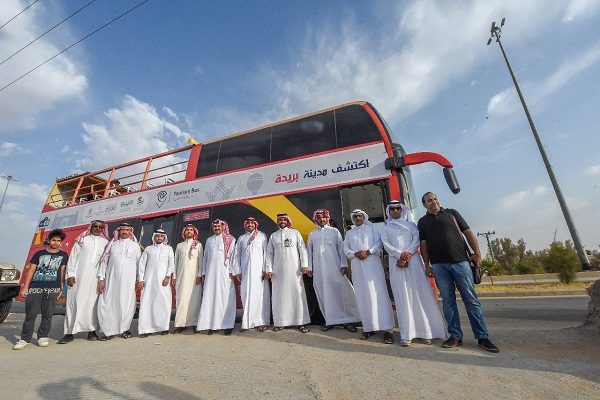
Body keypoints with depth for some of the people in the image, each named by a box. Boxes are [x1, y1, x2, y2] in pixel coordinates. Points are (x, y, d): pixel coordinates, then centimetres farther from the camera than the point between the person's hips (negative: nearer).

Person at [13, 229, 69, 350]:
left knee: (47, 314, 4)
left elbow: (62, 272, 8)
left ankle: (42, 337, 16)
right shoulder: (39, 253, 11)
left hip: (53, 288, 0)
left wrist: (61, 288, 2)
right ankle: (25, 339, 12)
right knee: (30, 314, 1)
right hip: (35, 288, 0)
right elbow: (31, 270, 8)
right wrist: (25, 286, -1)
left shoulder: (63, 255, 10)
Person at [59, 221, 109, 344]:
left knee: (93, 303, 2)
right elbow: (73, 257, 5)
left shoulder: (105, 243, 10)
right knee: (74, 301, 1)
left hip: (96, 278, 0)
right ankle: (70, 332, 9)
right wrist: (70, 274, -4)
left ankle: (92, 330, 9)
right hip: (79, 276, 0)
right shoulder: (82, 240, 9)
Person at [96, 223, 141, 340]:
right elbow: (104, 261, 9)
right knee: (106, 304, -1)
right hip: (111, 279, 1)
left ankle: (124, 329, 16)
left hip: (128, 280, -1)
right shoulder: (112, 244, 11)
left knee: (126, 304, -1)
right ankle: (110, 331, 13)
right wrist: (101, 278, 0)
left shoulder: (135, 245, 9)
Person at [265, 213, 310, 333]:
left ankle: (301, 322, 7)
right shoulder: (273, 235, 12)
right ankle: (280, 322, 15)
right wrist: (268, 269, 1)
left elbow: (302, 249, 2)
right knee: (279, 296, 4)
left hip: (294, 269, -1)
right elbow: (269, 253, 9)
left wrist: (304, 265, -7)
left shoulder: (295, 233, 7)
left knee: (297, 294, -1)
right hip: (278, 270, 2)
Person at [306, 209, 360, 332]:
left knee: (341, 291, -5)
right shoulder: (312, 234, 12)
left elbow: (341, 248, 3)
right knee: (324, 293, 4)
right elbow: (309, 251, 11)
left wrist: (344, 264, -5)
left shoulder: (334, 231, 8)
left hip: (334, 267, -2)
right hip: (318, 269, 2)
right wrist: (309, 267, 5)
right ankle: (330, 320, 14)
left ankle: (348, 320, 7)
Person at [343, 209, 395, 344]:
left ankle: (387, 329, -3)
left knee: (379, 294, -6)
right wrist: (355, 254, -9)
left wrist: (368, 252, -15)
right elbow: (346, 249, 10)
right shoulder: (349, 233, 19)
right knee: (363, 296, 3)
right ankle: (369, 327, 11)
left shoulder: (371, 227, 11)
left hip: (373, 263, -3)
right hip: (357, 266, 3)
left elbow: (378, 243, -1)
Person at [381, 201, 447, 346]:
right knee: (402, 298, -2)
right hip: (396, 264, 0)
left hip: (413, 261, 0)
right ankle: (406, 334, 0)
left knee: (420, 295, -2)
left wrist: (406, 257, -12)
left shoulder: (411, 225, 16)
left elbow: (416, 241, 1)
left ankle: (425, 331, 7)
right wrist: (400, 254, -16)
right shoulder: (386, 229, 16)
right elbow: (386, 245, 1)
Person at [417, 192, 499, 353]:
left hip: (460, 261, 0)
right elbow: (423, 244, 8)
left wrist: (477, 252, -2)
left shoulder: (451, 213, 12)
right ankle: (455, 336, 13)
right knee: (448, 301, 4)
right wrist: (427, 265, 2)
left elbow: (468, 232, 8)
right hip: (439, 265, 1)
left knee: (471, 299, 1)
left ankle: (482, 337, 11)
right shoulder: (423, 222, 12)